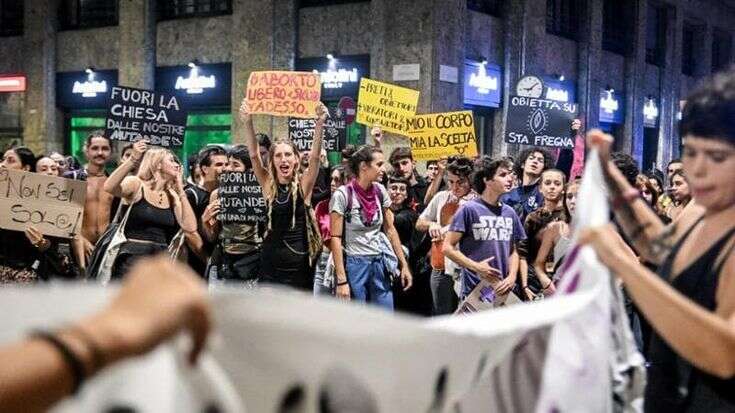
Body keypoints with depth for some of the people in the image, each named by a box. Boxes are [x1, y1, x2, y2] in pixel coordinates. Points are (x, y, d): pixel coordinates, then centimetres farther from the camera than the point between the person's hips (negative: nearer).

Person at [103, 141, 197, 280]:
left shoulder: (172, 196, 10)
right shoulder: (137, 185, -3)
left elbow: (190, 227, -3)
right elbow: (109, 188, -24)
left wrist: (181, 191, 0)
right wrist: (133, 159, -29)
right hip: (132, 260, -5)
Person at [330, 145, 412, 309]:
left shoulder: (380, 191, 4)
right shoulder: (343, 195, -11)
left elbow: (390, 230, 13)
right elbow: (335, 238, -11)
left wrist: (404, 264, 9)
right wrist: (341, 280, -16)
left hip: (379, 263, 5)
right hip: (353, 264, -5)